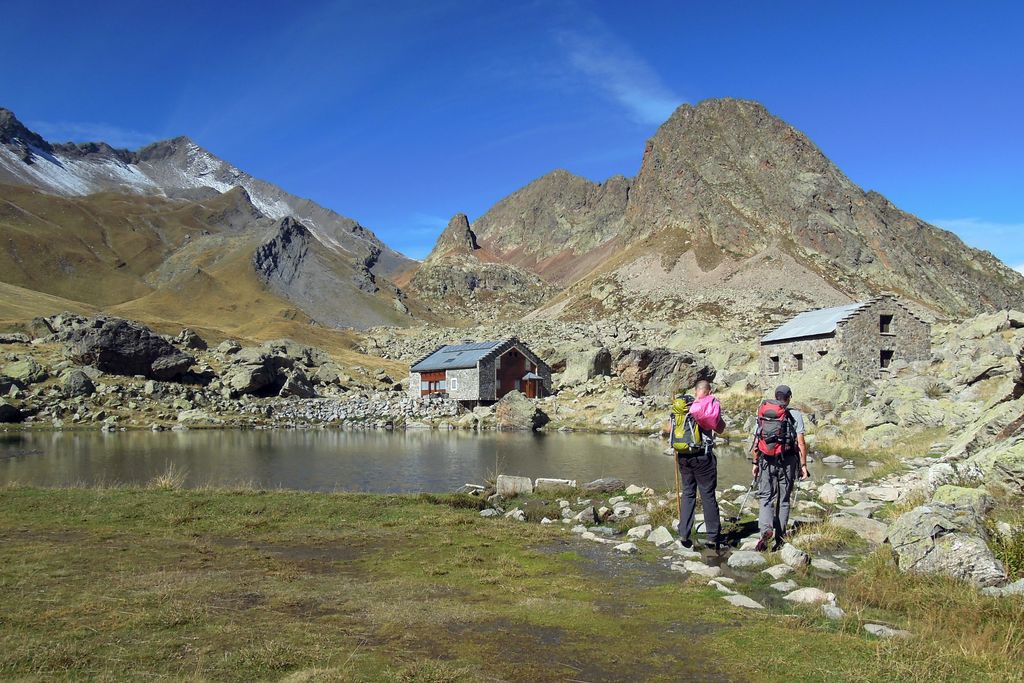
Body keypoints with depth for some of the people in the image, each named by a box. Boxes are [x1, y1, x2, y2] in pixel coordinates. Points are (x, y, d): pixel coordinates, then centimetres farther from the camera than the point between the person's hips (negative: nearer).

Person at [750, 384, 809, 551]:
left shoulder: (762, 414, 5)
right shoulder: (795, 415, -2)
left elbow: (756, 442, 6)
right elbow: (801, 443, -6)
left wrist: (755, 463, 13)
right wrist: (803, 465, -1)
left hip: (766, 461, 1)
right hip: (787, 462, -1)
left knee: (766, 498, 7)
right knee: (784, 499, 11)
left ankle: (766, 530, -16)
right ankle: (780, 538, 15)